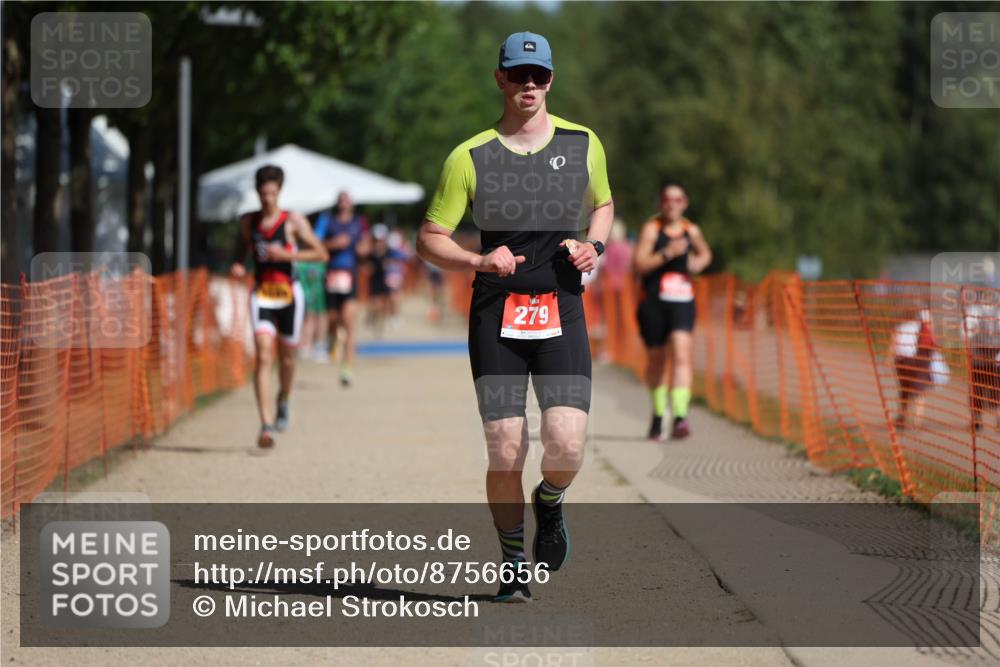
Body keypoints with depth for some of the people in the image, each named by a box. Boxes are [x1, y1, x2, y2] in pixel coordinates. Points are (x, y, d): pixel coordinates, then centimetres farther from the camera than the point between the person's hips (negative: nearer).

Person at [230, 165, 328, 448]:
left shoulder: (293, 221, -5)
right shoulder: (248, 222, 4)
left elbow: (321, 254, -7)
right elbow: (241, 251, 20)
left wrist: (286, 254, -18)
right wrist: (237, 266, -2)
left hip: (289, 295, -1)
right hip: (261, 294, 1)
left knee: (286, 356, 13)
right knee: (264, 358, -14)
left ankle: (283, 402, 46)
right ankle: (266, 426, -20)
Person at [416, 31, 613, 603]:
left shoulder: (583, 144, 6)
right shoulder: (470, 158, 0)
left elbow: (603, 204, 24)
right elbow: (430, 240, 3)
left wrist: (594, 246, 3)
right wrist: (479, 261, -16)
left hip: (562, 310, 1)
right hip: (496, 314, -1)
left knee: (566, 447, -14)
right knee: (506, 456, -5)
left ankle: (550, 503, 22)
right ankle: (514, 565, 18)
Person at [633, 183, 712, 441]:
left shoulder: (691, 231, 8)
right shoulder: (651, 229, -2)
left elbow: (705, 253, 28)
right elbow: (639, 265, -11)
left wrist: (699, 263, 6)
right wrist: (668, 254, -21)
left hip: (682, 303, 1)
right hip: (653, 302, -1)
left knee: (681, 354, -17)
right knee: (656, 358, 10)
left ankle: (680, 417, -26)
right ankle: (658, 413, 32)